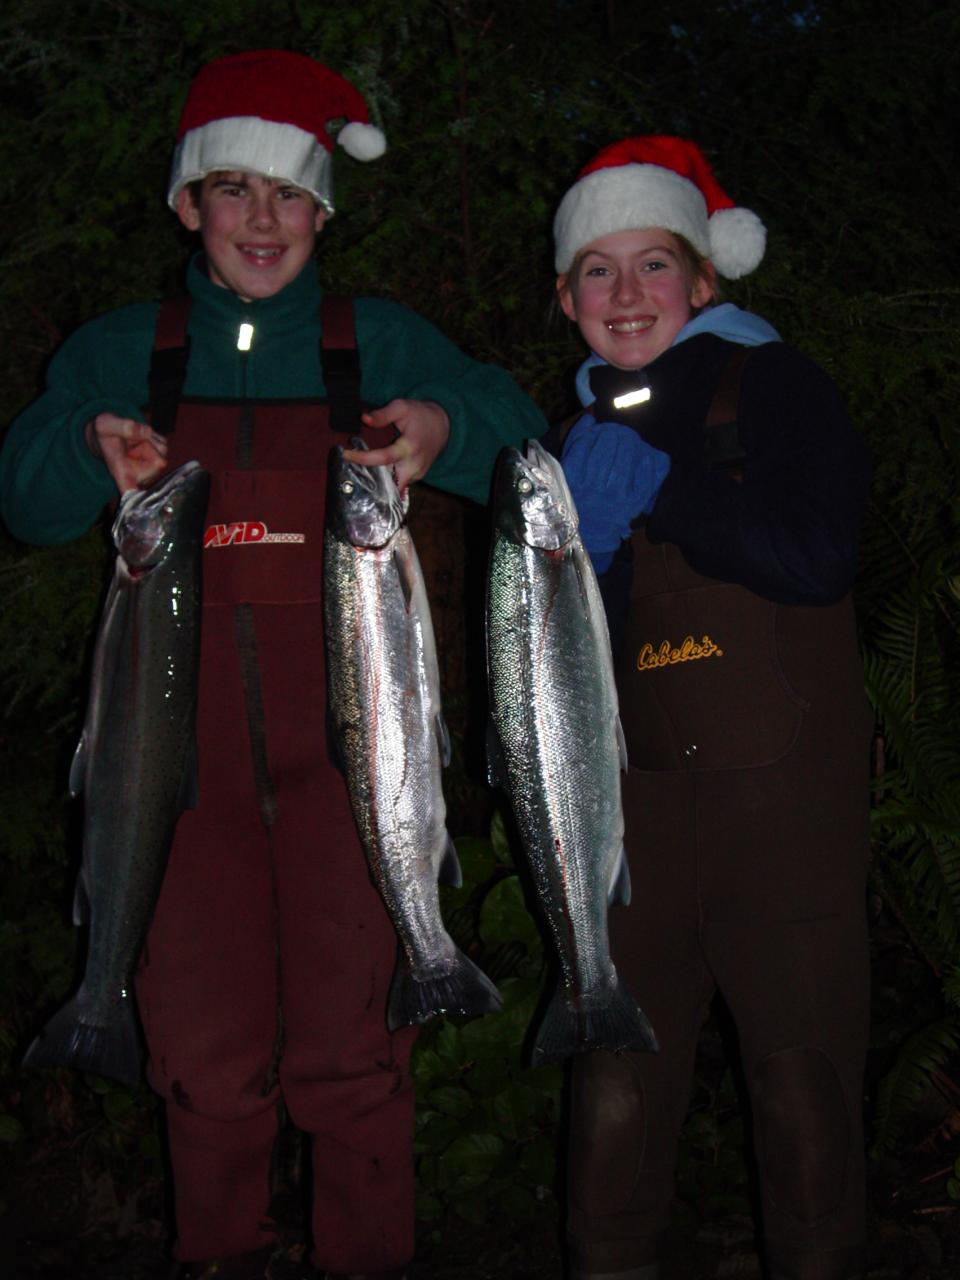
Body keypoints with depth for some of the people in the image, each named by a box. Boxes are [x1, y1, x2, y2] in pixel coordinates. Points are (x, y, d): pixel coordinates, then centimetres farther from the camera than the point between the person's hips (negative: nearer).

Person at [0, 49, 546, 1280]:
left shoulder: (380, 343, 9)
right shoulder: (119, 353, 11)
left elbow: (515, 432, -1)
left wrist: (445, 426, -23)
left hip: (340, 748, -1)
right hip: (181, 749, 1)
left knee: (348, 1051, -2)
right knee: (206, 1059, 5)